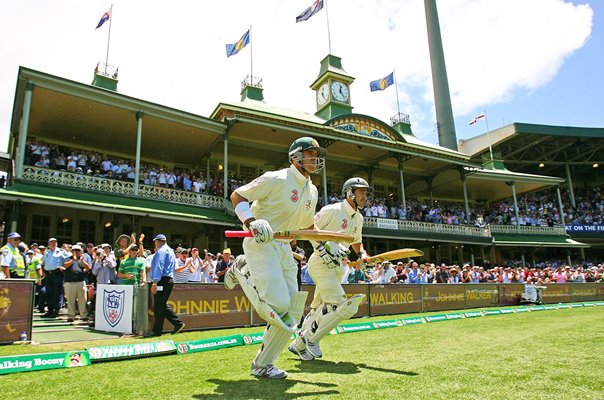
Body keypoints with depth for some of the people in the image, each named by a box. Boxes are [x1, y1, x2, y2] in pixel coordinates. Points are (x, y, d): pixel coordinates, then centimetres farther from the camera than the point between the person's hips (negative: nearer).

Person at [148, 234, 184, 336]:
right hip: (169, 279, 10)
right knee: (163, 305, 15)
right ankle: (178, 323, 12)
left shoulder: (161, 251, -8)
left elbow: (159, 267, -19)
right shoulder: (170, 251, 22)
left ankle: (157, 331, 2)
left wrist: (155, 282, -24)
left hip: (162, 281, -10)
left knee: (158, 306, -4)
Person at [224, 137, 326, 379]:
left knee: (292, 310, 3)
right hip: (260, 244, -8)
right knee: (278, 303, -18)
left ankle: (263, 364, 17)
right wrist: (251, 222, -26)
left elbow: (308, 226, 24)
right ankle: (242, 274, 8)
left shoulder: (312, 191, 12)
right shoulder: (276, 179, -11)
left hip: (284, 248, 8)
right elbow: (237, 196, -10)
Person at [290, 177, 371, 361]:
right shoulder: (332, 210, -11)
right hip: (320, 264, -9)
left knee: (320, 310, 15)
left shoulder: (358, 218, 15)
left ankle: (299, 344, 29)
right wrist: (322, 248, -24)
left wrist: (362, 253, 9)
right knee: (342, 306, -17)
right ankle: (310, 338, -3)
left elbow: (356, 241, 29)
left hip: (337, 267, 9)